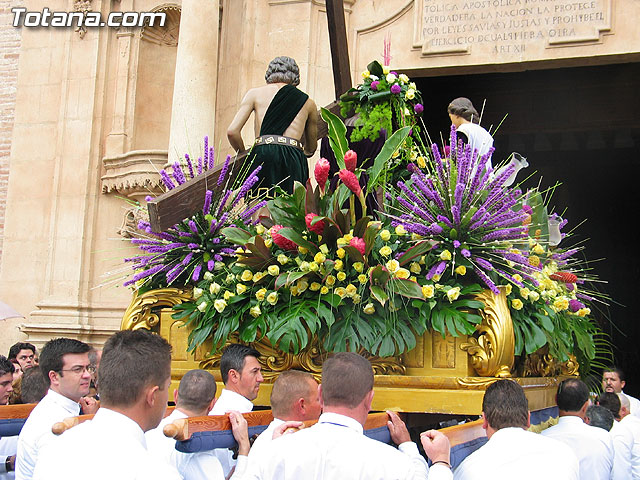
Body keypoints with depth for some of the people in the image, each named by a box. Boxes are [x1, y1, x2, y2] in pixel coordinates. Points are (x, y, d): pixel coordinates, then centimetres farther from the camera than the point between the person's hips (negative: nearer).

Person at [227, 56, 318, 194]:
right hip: (294, 160, 1)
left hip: (263, 157, -1)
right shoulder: (308, 103, 20)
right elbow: (311, 148, 30)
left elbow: (232, 132, 7)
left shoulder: (255, 93, 15)